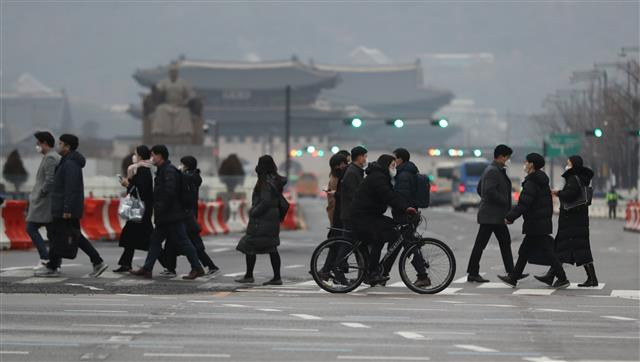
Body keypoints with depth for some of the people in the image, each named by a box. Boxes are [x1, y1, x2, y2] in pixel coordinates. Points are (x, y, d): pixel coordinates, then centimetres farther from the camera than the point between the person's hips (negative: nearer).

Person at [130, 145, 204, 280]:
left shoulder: (169, 170, -16)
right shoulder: (163, 170, 16)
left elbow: (169, 192, -25)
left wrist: (161, 208, -20)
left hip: (172, 215, -11)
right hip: (165, 217, 11)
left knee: (182, 242, -6)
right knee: (155, 240, 10)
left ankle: (197, 268, 0)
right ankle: (147, 269, 13)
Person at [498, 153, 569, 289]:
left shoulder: (531, 183, -18)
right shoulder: (542, 180, 14)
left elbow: (523, 204, -22)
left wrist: (510, 217, -14)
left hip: (536, 225, -10)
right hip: (542, 223, 10)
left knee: (547, 252, -6)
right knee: (524, 251, 14)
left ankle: (562, 279, -4)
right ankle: (513, 278, 20)